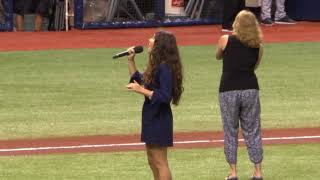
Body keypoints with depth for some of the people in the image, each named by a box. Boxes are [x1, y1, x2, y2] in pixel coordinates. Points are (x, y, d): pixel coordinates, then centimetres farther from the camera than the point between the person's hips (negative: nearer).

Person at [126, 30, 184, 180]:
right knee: (153, 161, 17)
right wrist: (131, 61, 18)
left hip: (159, 118, -10)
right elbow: (138, 80, 25)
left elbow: (165, 96, -26)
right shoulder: (157, 65, 11)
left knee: (160, 162, -6)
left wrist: (141, 90, -23)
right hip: (151, 117, 10)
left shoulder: (165, 67, -20)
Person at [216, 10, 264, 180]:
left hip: (228, 90, -2)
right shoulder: (258, 46, 3)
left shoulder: (225, 40, -3)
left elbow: (218, 56, 15)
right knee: (252, 132, 11)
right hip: (250, 89, 2)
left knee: (230, 132, 9)